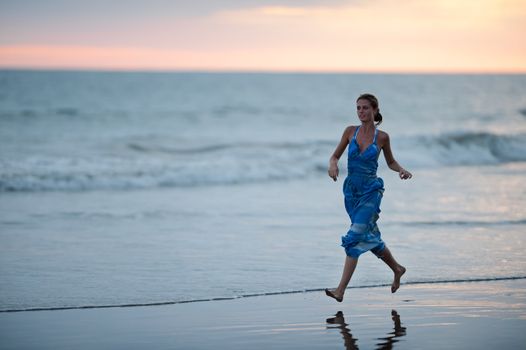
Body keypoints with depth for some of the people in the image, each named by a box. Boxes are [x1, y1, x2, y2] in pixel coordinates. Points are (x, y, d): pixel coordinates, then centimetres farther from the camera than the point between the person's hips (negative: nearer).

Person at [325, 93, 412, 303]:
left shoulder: (382, 137, -4)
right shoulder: (350, 131, 2)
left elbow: (390, 162, 10)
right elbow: (335, 155, 8)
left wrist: (401, 170, -10)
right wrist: (333, 165, -14)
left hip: (370, 191, -4)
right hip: (351, 190, 5)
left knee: (354, 238, -15)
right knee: (370, 236, 16)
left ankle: (341, 290, -17)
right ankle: (397, 269, 40)